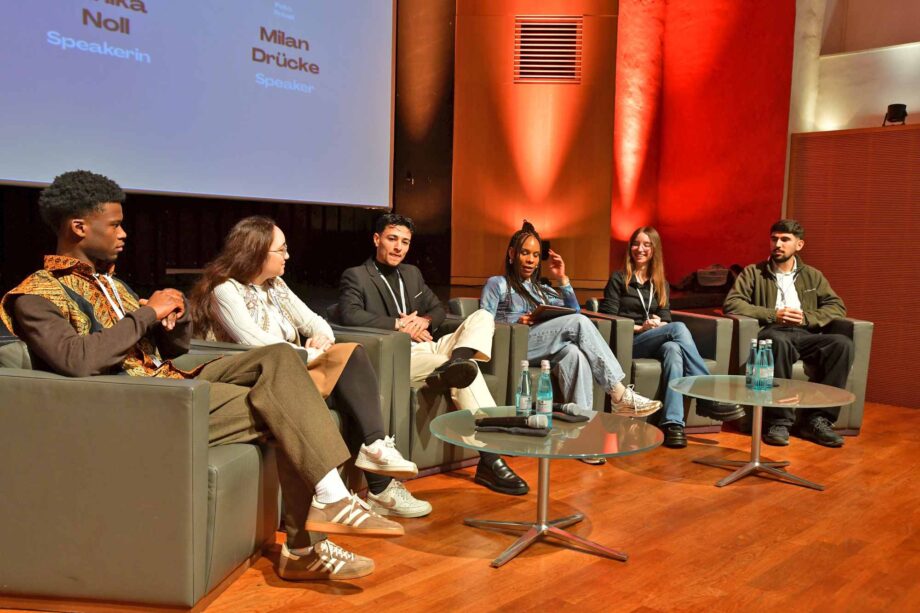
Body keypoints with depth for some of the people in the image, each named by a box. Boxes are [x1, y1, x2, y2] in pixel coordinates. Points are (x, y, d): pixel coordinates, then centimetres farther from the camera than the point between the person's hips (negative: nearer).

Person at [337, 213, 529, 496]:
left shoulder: (412, 273, 24)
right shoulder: (356, 276, 1)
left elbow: (438, 309, 23)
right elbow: (349, 314, -18)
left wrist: (424, 321, -2)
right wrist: (399, 324, -16)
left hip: (428, 345, 8)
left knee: (482, 316, -10)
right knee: (467, 372, -29)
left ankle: (454, 363, -41)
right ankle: (490, 461, -32)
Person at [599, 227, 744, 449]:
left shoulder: (661, 283, 22)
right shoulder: (618, 279, 8)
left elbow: (666, 319, 15)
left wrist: (659, 324, -9)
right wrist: (640, 327, -12)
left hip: (656, 343, 4)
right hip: (628, 343, -4)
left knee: (674, 349, -36)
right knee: (679, 328, -31)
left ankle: (673, 422, -47)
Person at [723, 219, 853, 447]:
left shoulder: (813, 276, 24)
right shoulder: (753, 273, 14)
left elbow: (837, 306, 15)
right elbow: (731, 303, -1)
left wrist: (806, 318, -4)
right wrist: (773, 315, -9)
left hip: (805, 336, 4)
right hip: (771, 335, -3)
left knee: (842, 344, -27)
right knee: (779, 340, -40)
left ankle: (816, 419, -24)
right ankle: (778, 421, -33)